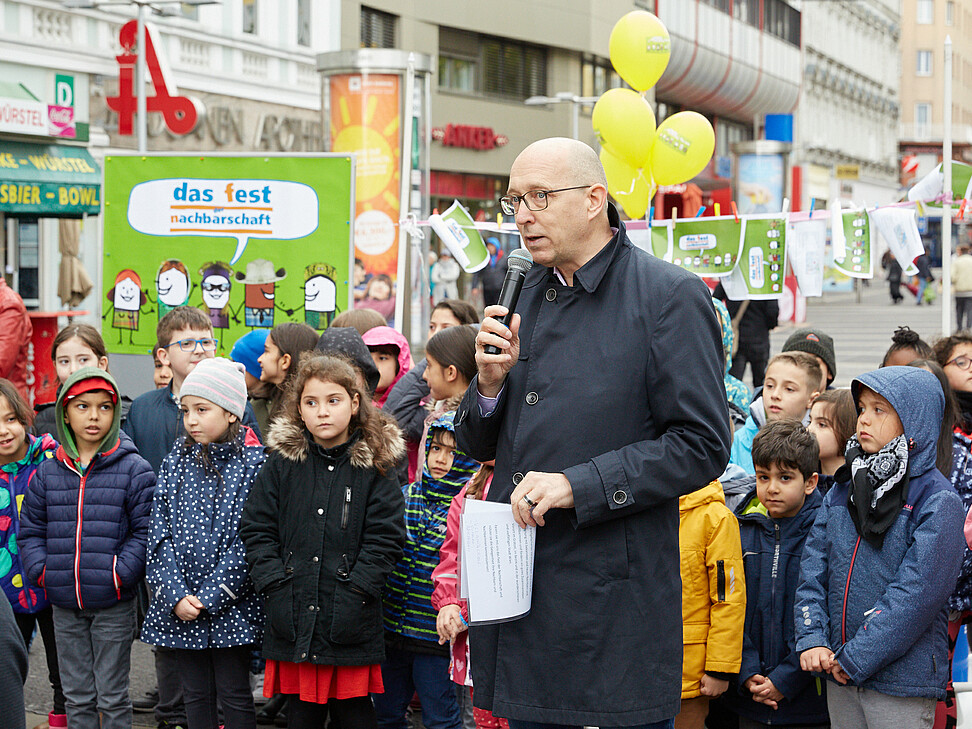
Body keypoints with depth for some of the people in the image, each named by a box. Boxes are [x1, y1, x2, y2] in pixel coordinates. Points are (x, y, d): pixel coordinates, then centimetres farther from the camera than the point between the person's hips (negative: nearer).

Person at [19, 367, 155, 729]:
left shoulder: (134, 470, -5)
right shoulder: (47, 473, 6)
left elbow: (146, 531, -7)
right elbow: (30, 530, 11)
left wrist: (121, 573, -16)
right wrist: (42, 571, -4)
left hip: (113, 605, -3)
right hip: (64, 605, 4)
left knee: (112, 696, 5)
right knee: (76, 695, 13)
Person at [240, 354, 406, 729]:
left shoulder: (376, 467, 0)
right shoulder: (282, 464, 6)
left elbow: (385, 539, -4)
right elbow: (256, 529, 4)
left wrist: (353, 591, -13)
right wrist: (276, 585, -7)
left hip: (351, 626, -2)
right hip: (293, 621, 2)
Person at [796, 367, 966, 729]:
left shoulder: (939, 502, -10)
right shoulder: (842, 491, 10)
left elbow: (917, 593, -17)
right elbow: (814, 568, 7)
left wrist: (856, 658, -18)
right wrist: (811, 639, -7)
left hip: (903, 681, -6)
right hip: (840, 674, 6)